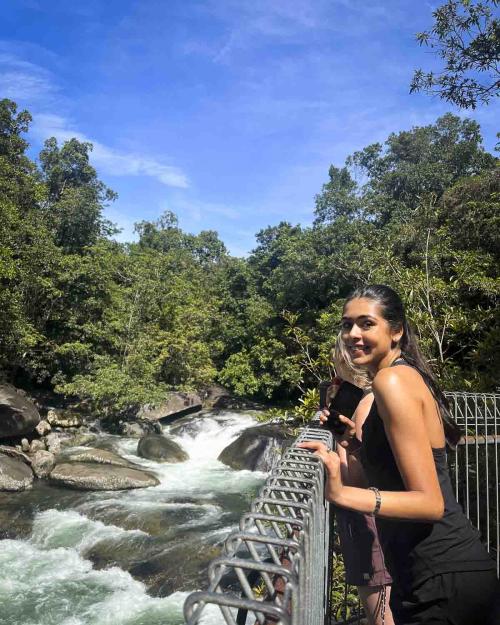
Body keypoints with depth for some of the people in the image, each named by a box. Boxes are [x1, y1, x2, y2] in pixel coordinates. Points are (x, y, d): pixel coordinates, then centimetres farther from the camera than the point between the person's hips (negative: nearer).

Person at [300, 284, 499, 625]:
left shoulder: (391, 379, -19)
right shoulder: (410, 375, 10)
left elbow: (431, 502, -23)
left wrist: (343, 494, -33)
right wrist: (361, 445, 4)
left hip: (440, 582, -9)